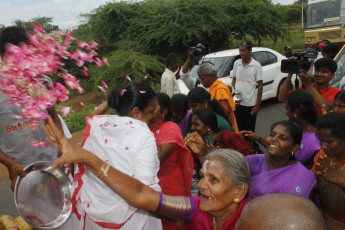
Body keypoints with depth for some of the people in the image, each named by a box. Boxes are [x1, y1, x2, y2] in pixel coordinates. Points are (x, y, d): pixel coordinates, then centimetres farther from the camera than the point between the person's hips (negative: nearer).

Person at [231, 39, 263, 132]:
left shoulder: (256, 65, -7)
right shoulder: (236, 63, 6)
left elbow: (260, 85, -6)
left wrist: (257, 105, -10)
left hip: (250, 104, -4)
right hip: (237, 103, 4)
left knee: (249, 131, 7)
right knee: (238, 129, 11)